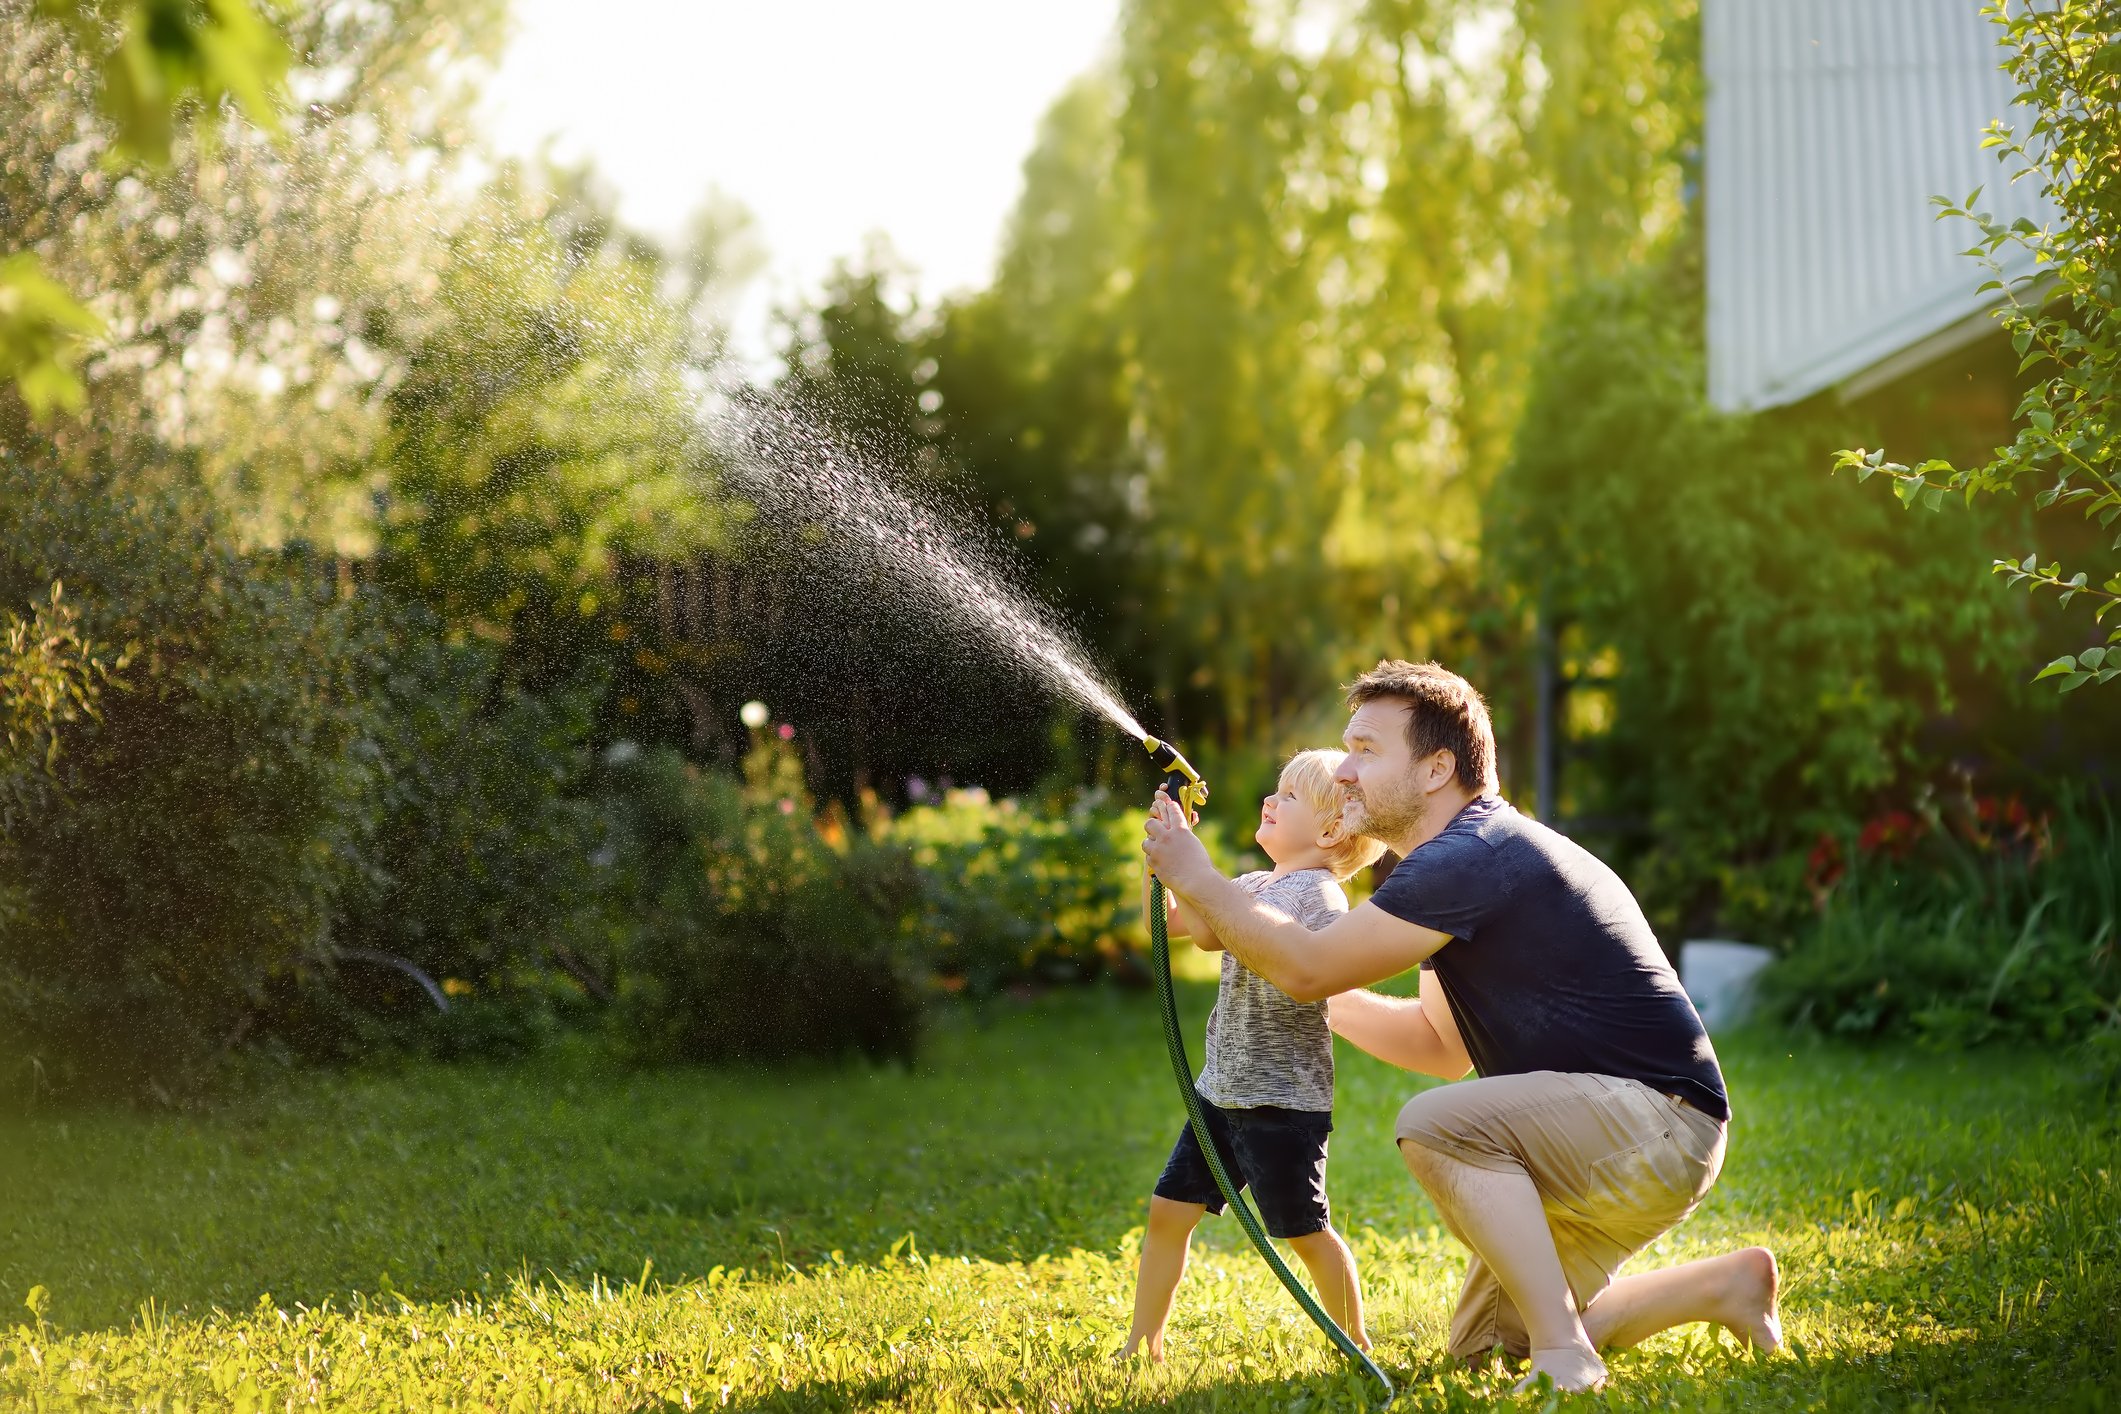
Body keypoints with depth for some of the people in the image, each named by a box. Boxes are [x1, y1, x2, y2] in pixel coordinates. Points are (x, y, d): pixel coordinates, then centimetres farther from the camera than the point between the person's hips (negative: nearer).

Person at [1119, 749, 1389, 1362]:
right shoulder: (1255, 886, 12)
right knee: (1168, 1211, 5)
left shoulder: (1317, 896, -17)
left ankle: (1356, 1345, 16)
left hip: (1283, 1100, -8)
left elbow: (1211, 933, -27)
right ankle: (1143, 1344, 14)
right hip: (1222, 1089, 8)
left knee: (1306, 1232, 0)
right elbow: (1167, 919, 14)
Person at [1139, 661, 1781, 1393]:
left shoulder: (1475, 858, -20)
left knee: (1436, 1126, -28)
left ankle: (1565, 1358, -23)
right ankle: (1724, 1283, 22)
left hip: (1660, 1123, -10)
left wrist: (1196, 878, -9)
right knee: (1482, 1343, 15)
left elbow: (1309, 967, -19)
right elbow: (1444, 1046, 20)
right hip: (1608, 1141, 11)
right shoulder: (1466, 861, 14)